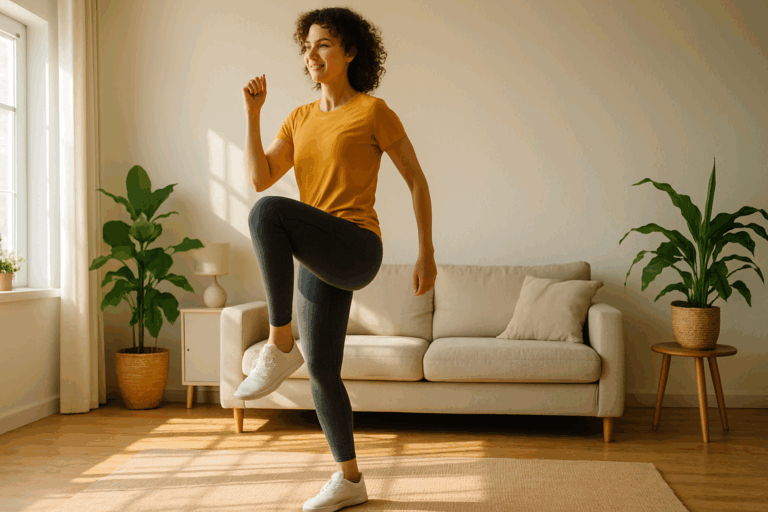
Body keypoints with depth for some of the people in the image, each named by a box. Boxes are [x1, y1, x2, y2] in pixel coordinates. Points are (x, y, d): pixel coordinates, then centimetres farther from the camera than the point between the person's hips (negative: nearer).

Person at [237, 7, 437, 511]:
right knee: (322, 371, 9)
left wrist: (427, 254, -1)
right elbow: (260, 177, 5)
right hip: (318, 259, 7)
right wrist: (253, 112, -3)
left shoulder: (373, 111, -1)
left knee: (269, 213, -32)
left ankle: (280, 346, -21)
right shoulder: (300, 119, 16)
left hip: (355, 248, -7)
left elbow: (417, 180, 1)